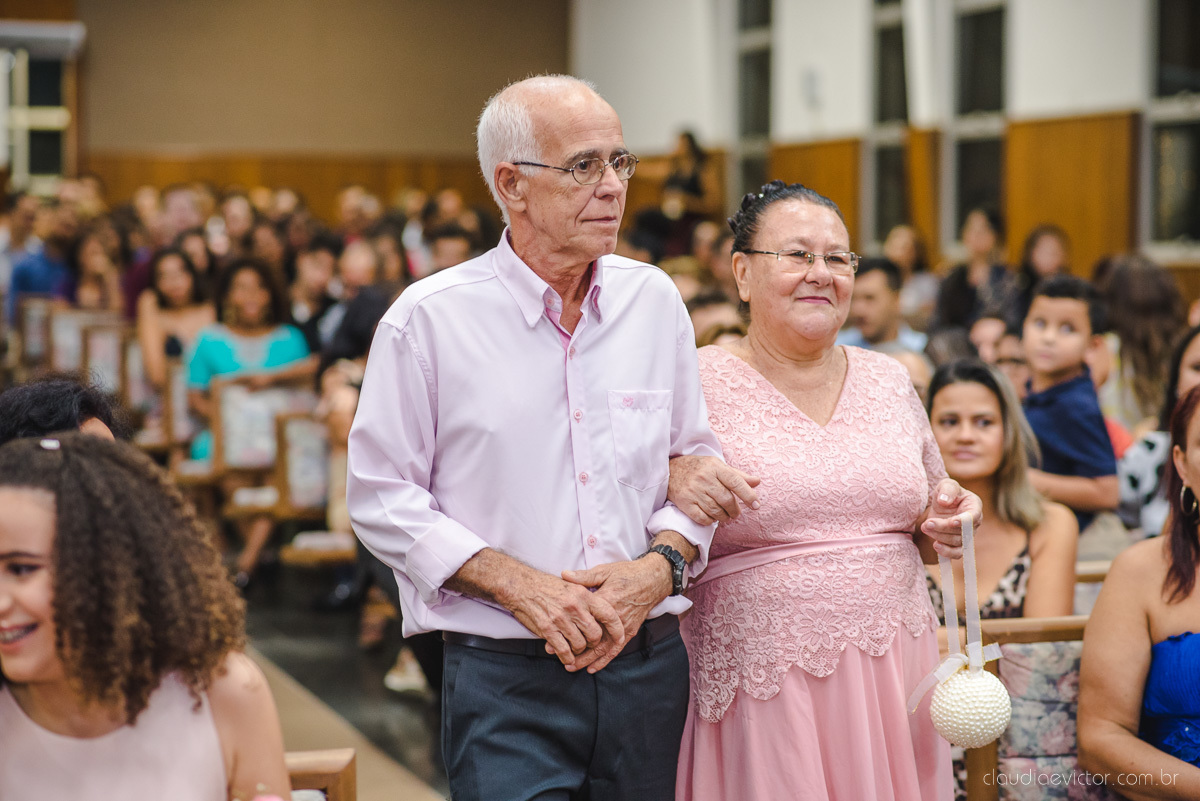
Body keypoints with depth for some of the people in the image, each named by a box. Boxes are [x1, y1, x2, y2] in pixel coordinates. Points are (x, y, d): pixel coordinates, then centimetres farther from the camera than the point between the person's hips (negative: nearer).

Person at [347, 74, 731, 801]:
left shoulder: (654, 300, 6)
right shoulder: (428, 319, -5)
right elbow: (382, 498, -5)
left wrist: (662, 566, -6)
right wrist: (518, 584, -14)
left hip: (648, 669, 4)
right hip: (507, 685, -4)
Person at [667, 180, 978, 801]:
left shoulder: (889, 380, 10)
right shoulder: (698, 383, -4)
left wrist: (943, 526, -1)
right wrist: (672, 481, -21)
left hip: (891, 676, 4)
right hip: (761, 692, -4)